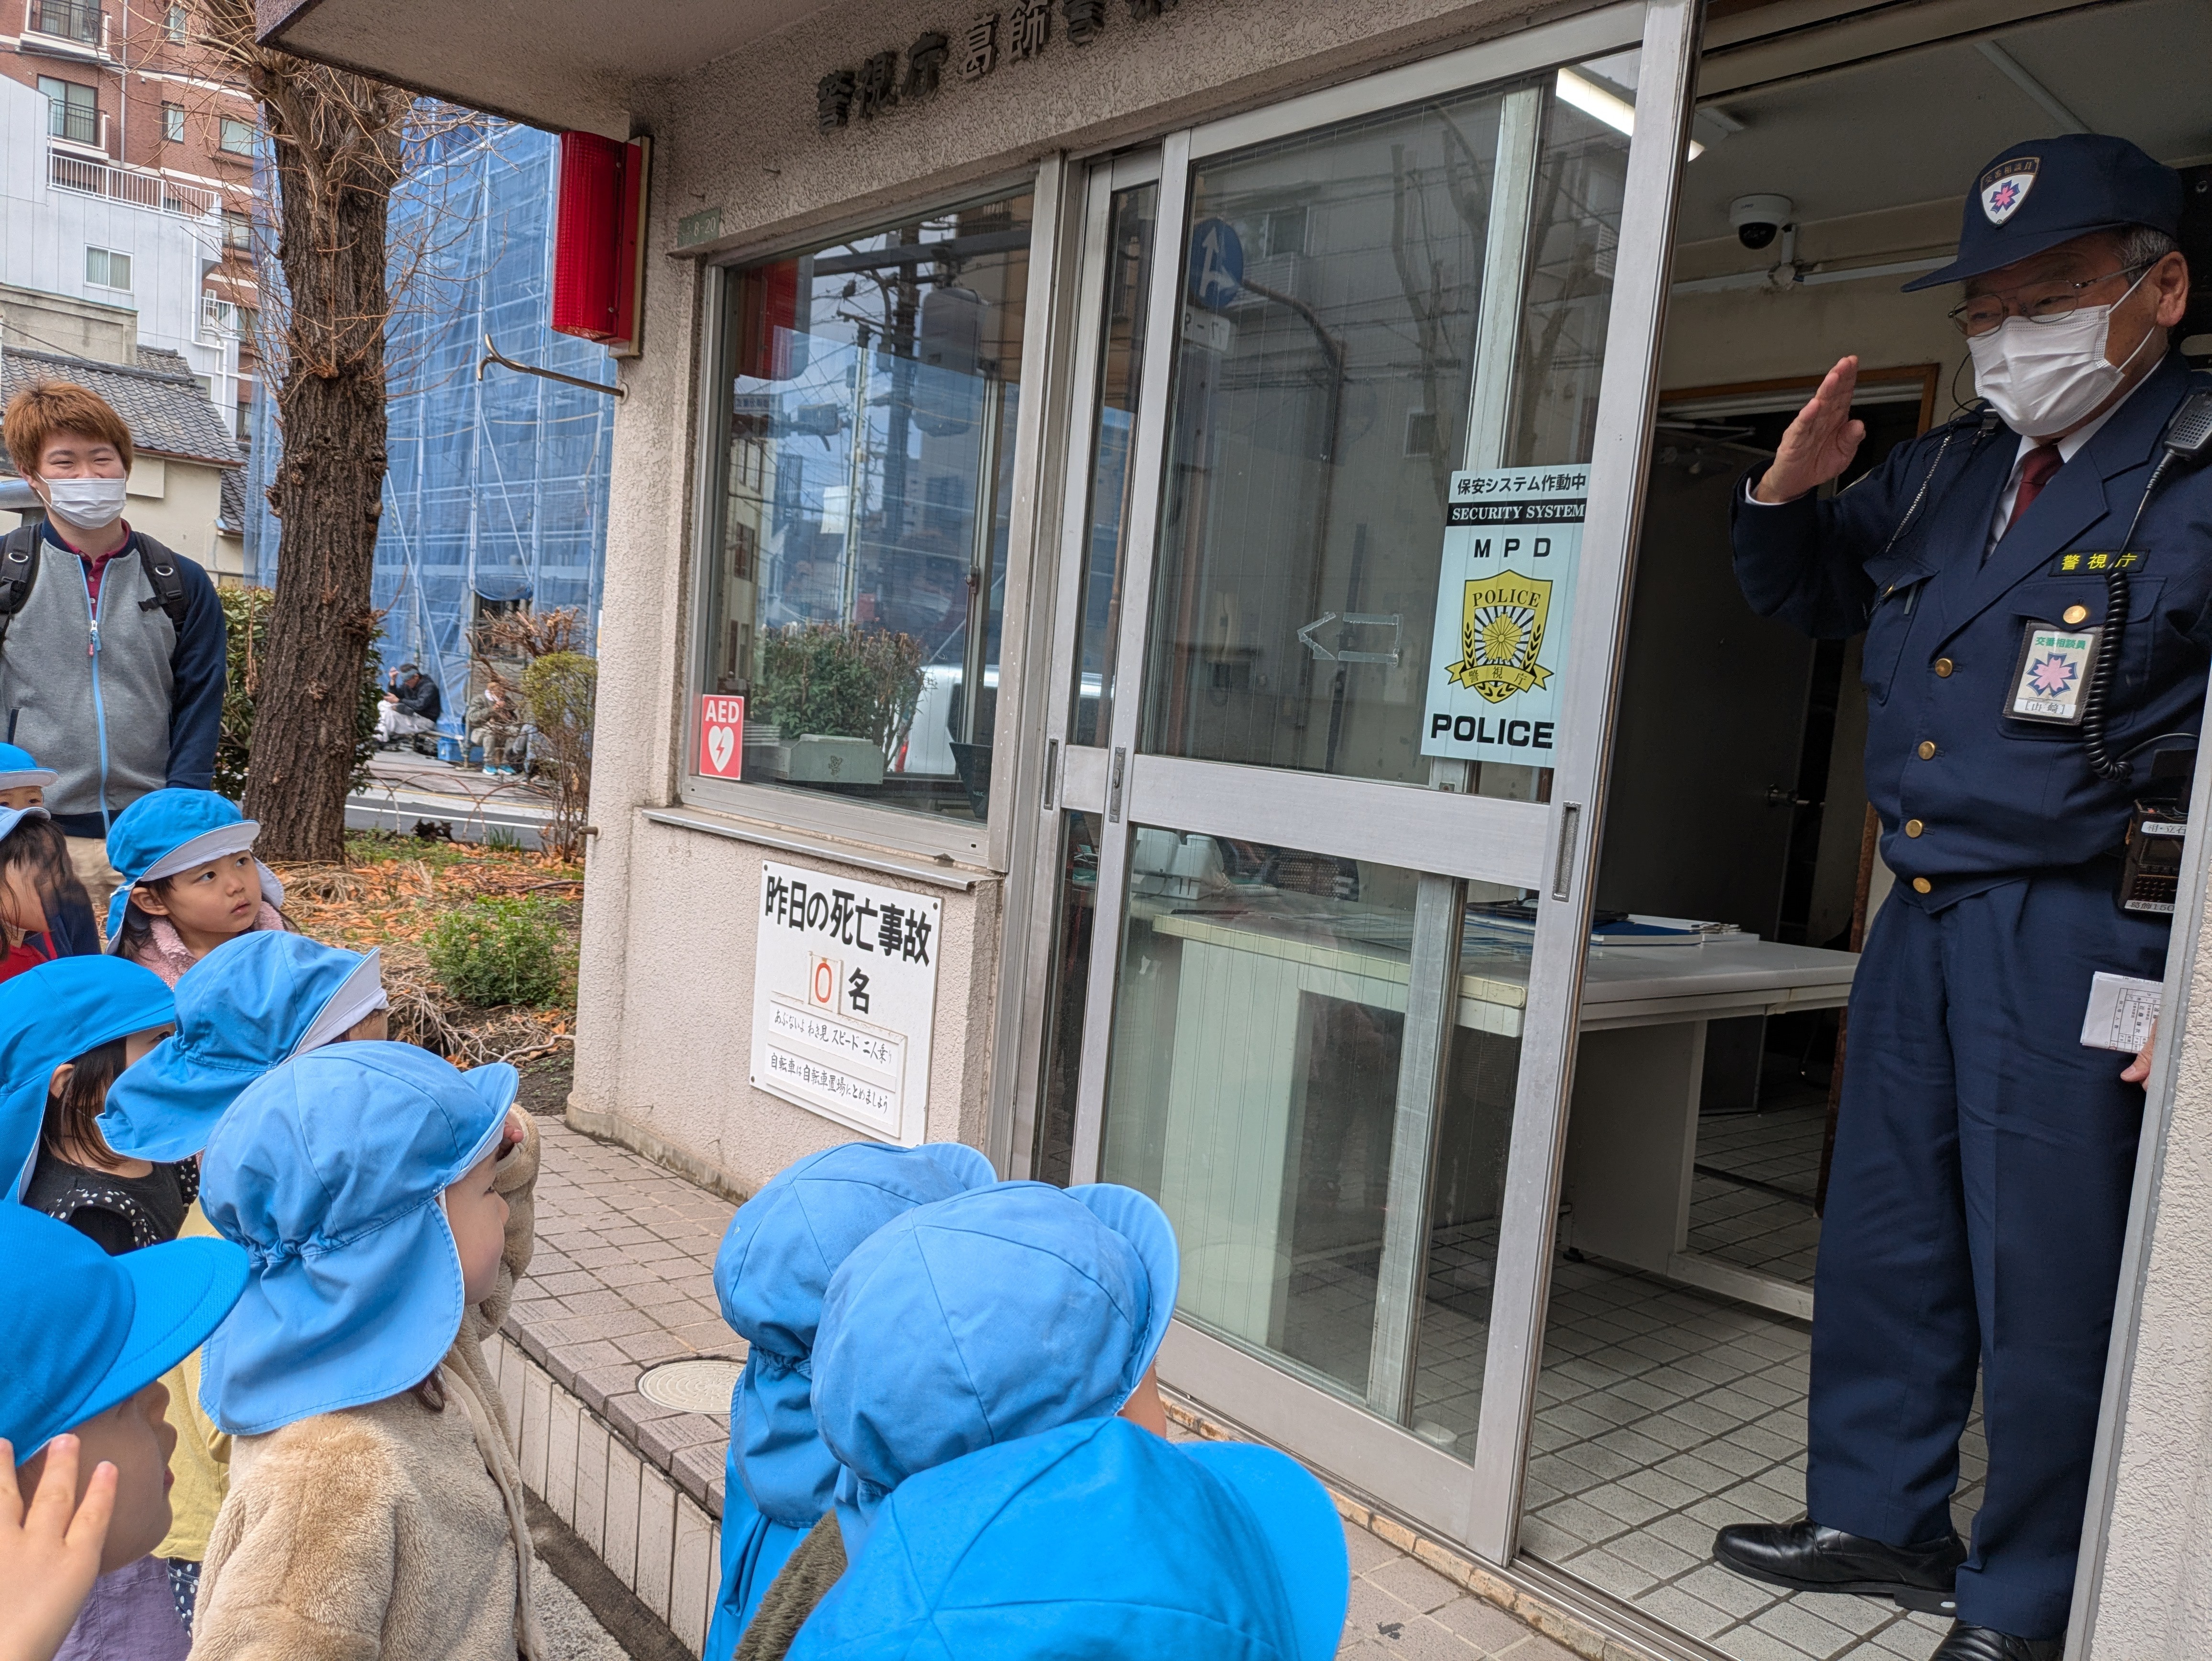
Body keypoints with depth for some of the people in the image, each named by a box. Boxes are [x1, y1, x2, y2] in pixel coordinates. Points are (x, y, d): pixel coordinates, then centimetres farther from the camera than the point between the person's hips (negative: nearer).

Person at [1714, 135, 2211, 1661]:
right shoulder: (1951, 469, 14)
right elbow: (1806, 597, 26)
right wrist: (1787, 496, 4)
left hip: (2081, 934, -7)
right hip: (1924, 913, 7)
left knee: (2045, 1282, 3)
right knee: (1883, 1244, 16)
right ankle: (1880, 1520, 33)